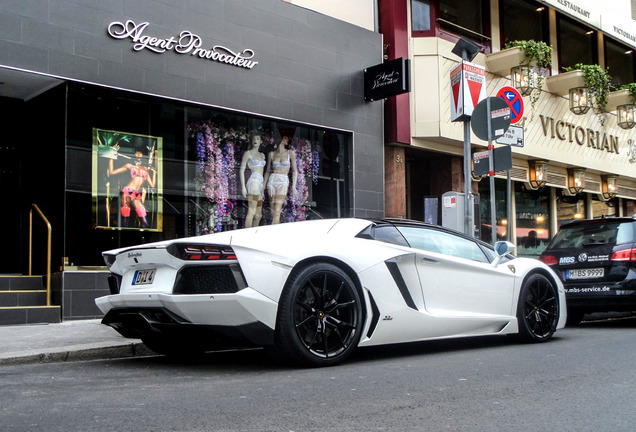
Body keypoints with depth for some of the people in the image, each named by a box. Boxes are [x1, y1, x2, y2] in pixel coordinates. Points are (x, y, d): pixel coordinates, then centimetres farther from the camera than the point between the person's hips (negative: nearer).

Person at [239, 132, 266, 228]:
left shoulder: (262, 155, 22)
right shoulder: (248, 153, 3)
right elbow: (242, 170, -2)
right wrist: (243, 186, -10)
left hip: (259, 184, 8)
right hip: (253, 181, -8)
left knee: (258, 215, 7)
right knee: (251, 212, -14)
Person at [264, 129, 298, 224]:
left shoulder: (290, 153, 5)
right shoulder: (271, 154, 10)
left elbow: (295, 171, 5)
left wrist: (293, 187, -3)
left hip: (283, 182, -3)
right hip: (272, 181, 3)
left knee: (277, 211, -15)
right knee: (273, 211, -1)